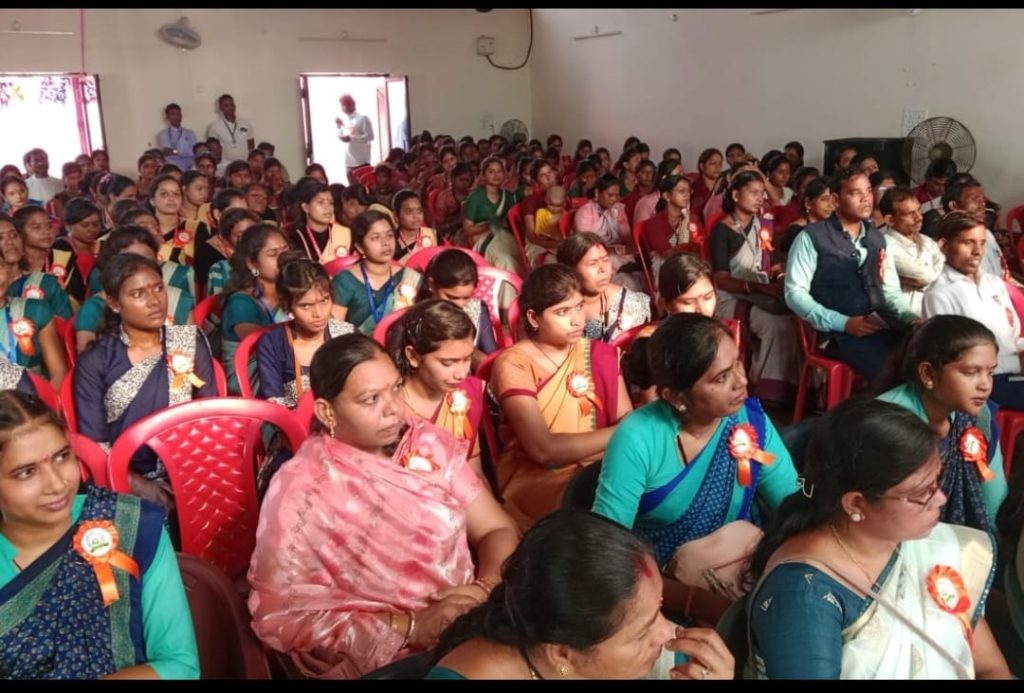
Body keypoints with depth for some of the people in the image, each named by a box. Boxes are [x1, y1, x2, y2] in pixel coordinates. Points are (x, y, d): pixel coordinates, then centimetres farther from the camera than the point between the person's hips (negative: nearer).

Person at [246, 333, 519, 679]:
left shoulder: (429, 444, 3)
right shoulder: (300, 491, -8)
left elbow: (497, 529, 5)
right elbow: (281, 616, -11)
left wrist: (486, 588, -16)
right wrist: (410, 627, -17)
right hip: (385, 661, -5)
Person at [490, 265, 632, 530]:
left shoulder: (601, 354, 9)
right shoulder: (513, 364, -9)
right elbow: (543, 449, -18)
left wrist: (569, 451, -19)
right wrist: (617, 434, -14)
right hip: (533, 479, -5)